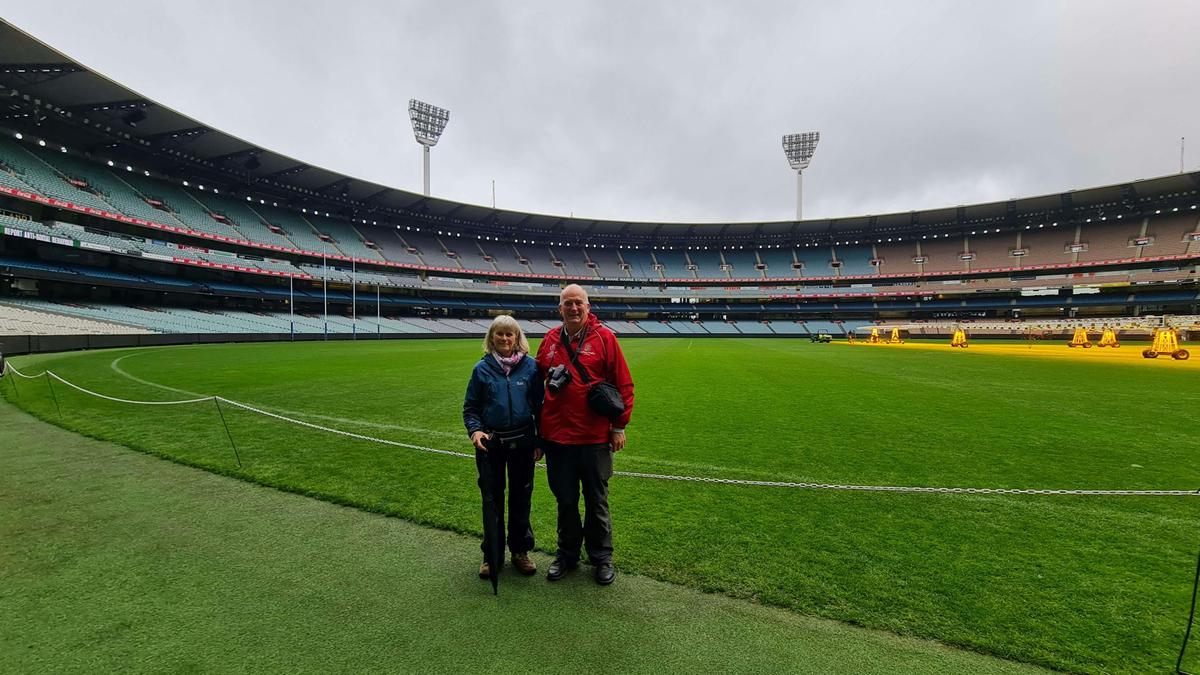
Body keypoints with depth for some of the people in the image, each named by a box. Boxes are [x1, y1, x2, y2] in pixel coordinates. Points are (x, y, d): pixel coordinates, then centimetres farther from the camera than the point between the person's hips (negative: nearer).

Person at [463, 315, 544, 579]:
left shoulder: (530, 366, -3)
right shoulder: (482, 368, -2)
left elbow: (539, 405, 1)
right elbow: (470, 407, 4)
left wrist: (540, 441, 0)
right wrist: (474, 430, -13)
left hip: (523, 443, 0)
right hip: (490, 444, 1)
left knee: (521, 498, 12)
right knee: (492, 499, 12)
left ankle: (520, 550, 31)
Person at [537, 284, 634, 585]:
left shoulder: (604, 337, -7)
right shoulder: (550, 340, 4)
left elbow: (623, 385, -5)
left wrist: (619, 427, -5)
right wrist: (538, 428, 13)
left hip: (595, 438, -3)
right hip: (556, 436, 3)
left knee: (596, 501, 14)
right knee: (565, 500, 17)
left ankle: (601, 558, 33)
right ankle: (567, 554, 37)